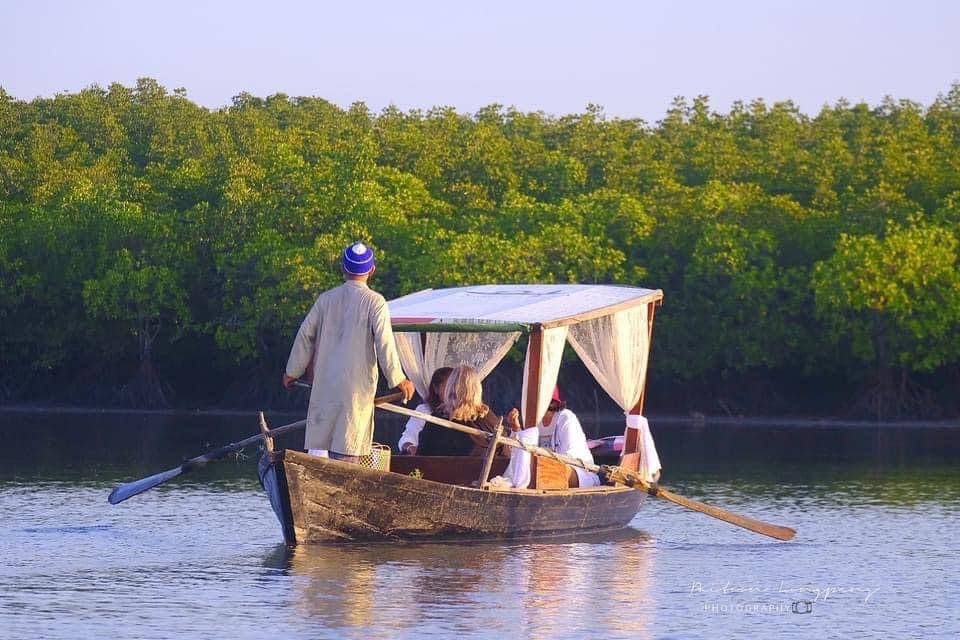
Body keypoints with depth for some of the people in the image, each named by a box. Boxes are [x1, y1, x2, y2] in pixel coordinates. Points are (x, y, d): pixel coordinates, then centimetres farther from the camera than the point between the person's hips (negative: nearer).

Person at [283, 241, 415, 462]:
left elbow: (306, 334, 10)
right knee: (348, 452, -2)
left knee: (317, 448, 6)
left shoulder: (326, 299, 6)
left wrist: (293, 371, 20)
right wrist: (398, 379, -4)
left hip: (325, 384, 3)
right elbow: (384, 342, -11)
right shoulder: (375, 302, -6)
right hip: (357, 386, -3)